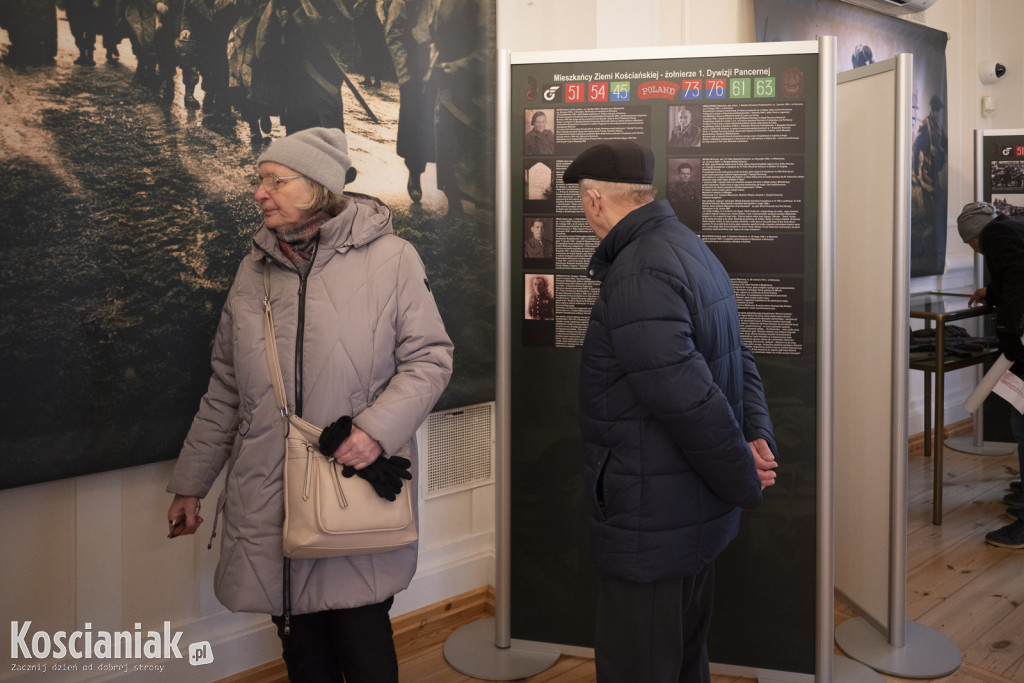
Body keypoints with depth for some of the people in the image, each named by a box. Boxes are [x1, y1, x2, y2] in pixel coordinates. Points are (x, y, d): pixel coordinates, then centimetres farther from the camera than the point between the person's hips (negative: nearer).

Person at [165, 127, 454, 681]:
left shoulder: (390, 258, -5)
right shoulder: (254, 270, 10)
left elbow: (429, 357, -3)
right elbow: (225, 391, 15)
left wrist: (378, 428, -18)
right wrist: (189, 484, 17)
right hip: (268, 503, 4)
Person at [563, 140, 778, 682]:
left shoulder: (637, 277, -24)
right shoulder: (689, 247, 10)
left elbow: (689, 399, -28)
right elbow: (739, 359, 13)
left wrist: (746, 482, -14)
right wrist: (758, 436, 1)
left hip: (651, 527, -10)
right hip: (700, 512, 10)